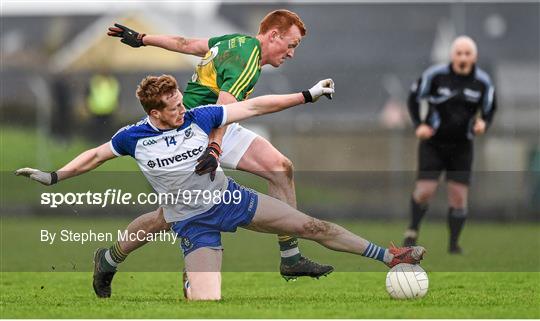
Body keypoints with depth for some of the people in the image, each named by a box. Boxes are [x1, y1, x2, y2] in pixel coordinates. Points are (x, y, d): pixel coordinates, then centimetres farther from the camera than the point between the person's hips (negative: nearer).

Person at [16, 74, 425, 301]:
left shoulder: (199, 117, -11)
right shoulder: (134, 138, -11)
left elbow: (254, 106, -8)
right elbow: (95, 156, 6)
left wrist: (307, 95, -8)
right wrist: (53, 176, 2)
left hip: (230, 198, 2)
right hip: (193, 223, -2)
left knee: (312, 226, 1)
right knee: (206, 307, -22)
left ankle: (389, 256, 11)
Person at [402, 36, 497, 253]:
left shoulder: (483, 82, -4)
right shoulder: (435, 75, -11)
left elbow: (489, 110, 9)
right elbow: (414, 98, 3)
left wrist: (483, 123, -14)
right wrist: (419, 125, -10)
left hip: (461, 146, 2)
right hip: (433, 143, -2)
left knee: (459, 196, -3)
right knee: (425, 191, -10)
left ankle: (454, 244, 12)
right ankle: (412, 231, 14)